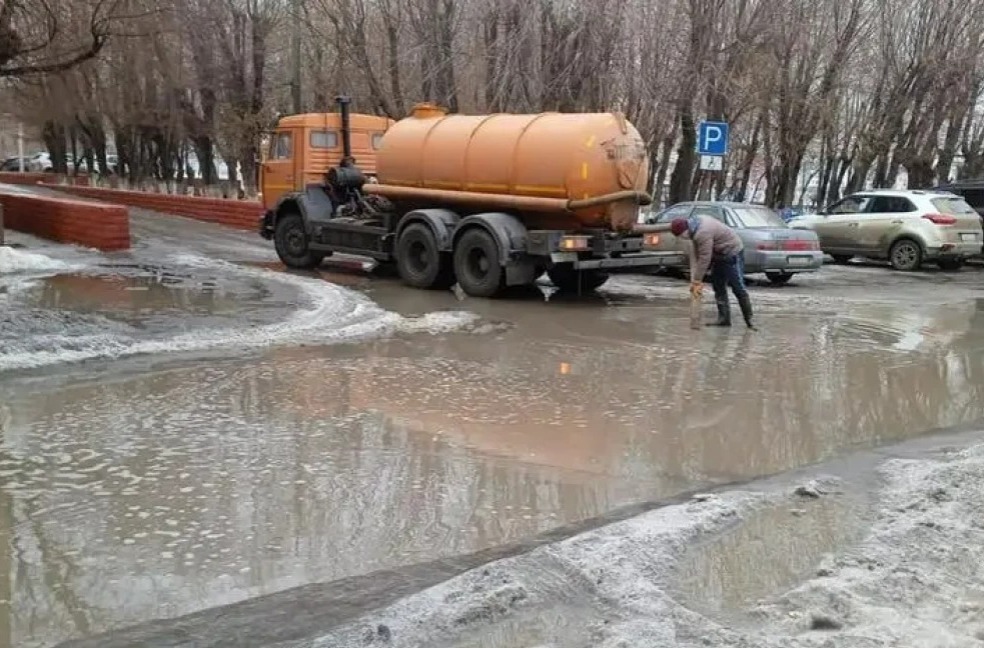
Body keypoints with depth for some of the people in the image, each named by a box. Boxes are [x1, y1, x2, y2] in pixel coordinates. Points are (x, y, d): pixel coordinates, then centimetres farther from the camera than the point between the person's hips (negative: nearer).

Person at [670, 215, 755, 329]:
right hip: (720, 255, 10)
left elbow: (704, 258, -27)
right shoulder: (696, 226, 0)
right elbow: (694, 253, -1)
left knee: (738, 288, -8)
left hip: (733, 253, -10)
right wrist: (694, 279, -5)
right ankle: (724, 318, 13)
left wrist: (697, 281, -17)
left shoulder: (703, 233, -32)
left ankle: (749, 320, -2)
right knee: (718, 286, 10)